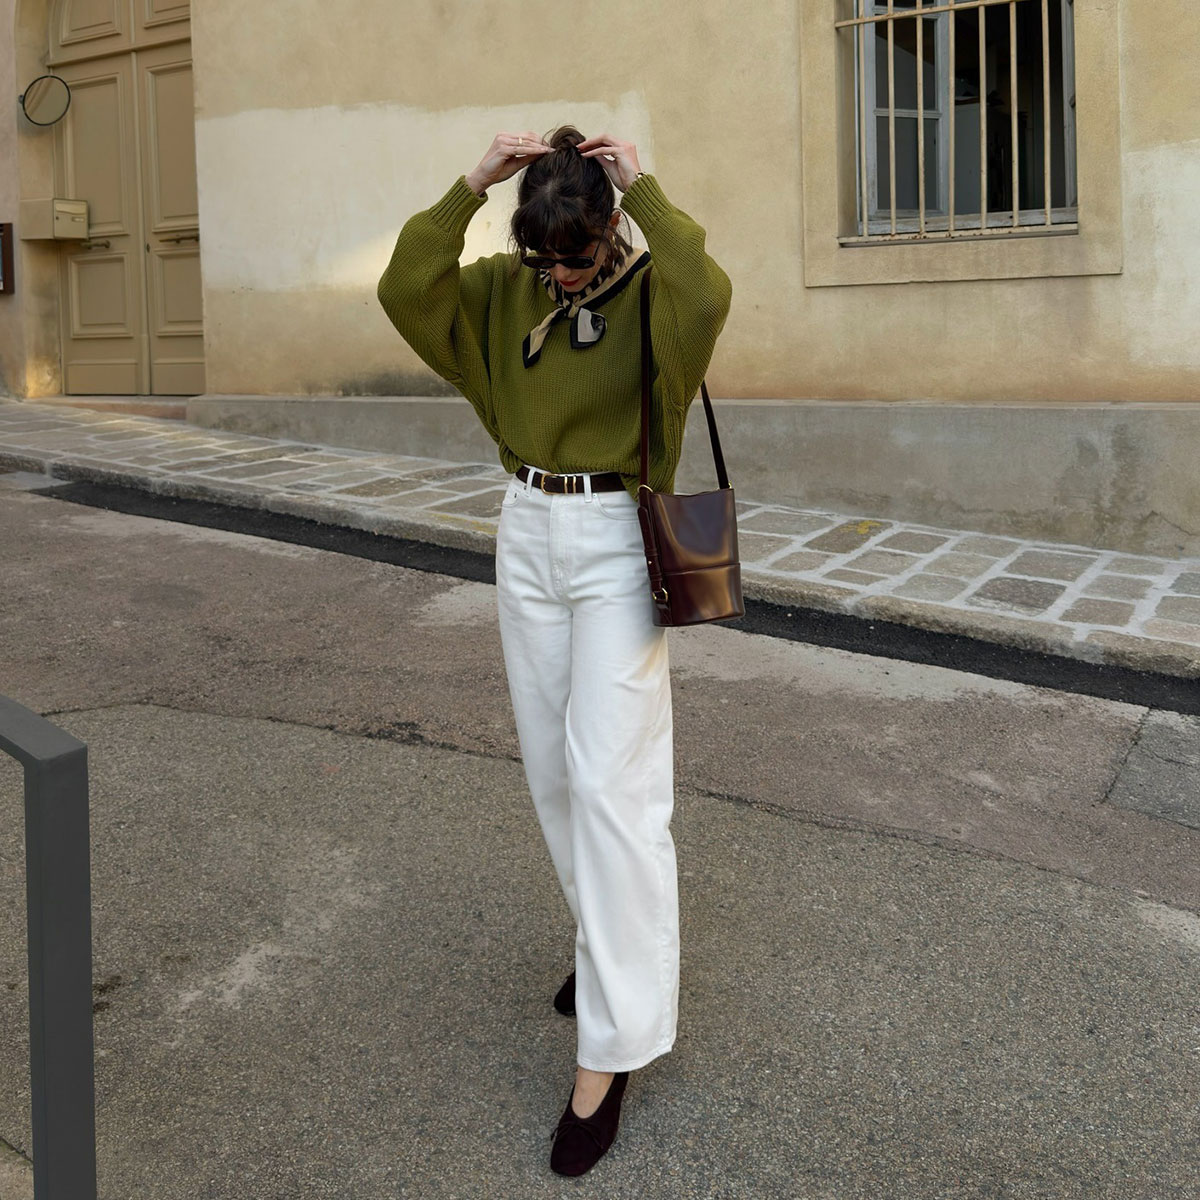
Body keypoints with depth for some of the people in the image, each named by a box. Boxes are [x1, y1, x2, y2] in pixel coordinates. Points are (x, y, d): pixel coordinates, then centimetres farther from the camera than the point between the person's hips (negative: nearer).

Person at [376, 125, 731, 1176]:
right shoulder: (504, 291, 5)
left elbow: (707, 296, -31)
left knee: (608, 777, -10)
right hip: (527, 535, 6)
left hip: (617, 544, -5)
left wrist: (644, 188, -20)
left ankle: (608, 1048, -3)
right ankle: (615, 941, 36)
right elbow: (406, 290, -9)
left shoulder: (650, 292, -7)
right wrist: (471, 187, -13)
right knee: (553, 767, 12)